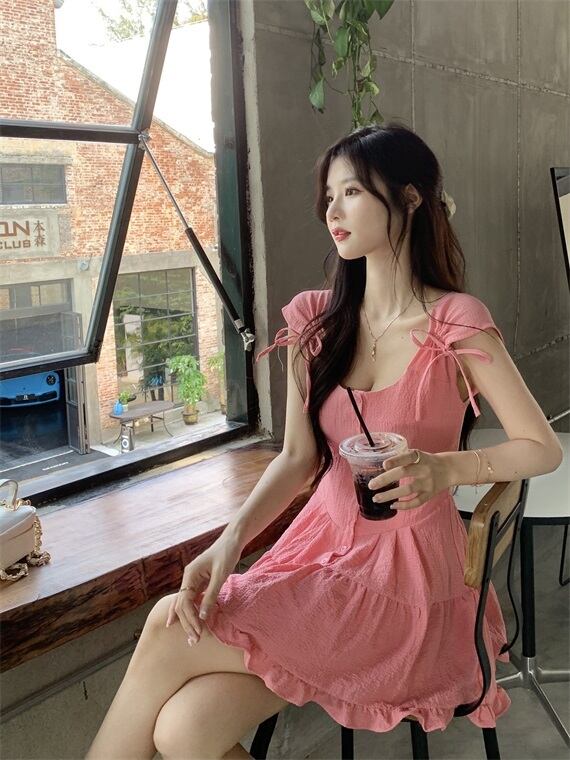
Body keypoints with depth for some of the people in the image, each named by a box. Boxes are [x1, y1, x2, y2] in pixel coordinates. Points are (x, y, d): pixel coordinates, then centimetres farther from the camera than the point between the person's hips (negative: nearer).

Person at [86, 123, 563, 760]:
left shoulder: (457, 325, -8)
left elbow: (543, 449, -3)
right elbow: (298, 457, 4)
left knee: (168, 634, -20)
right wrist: (231, 540, -13)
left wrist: (442, 468, -22)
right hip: (321, 542, 4)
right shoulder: (317, 321, 7)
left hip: (408, 572, -4)